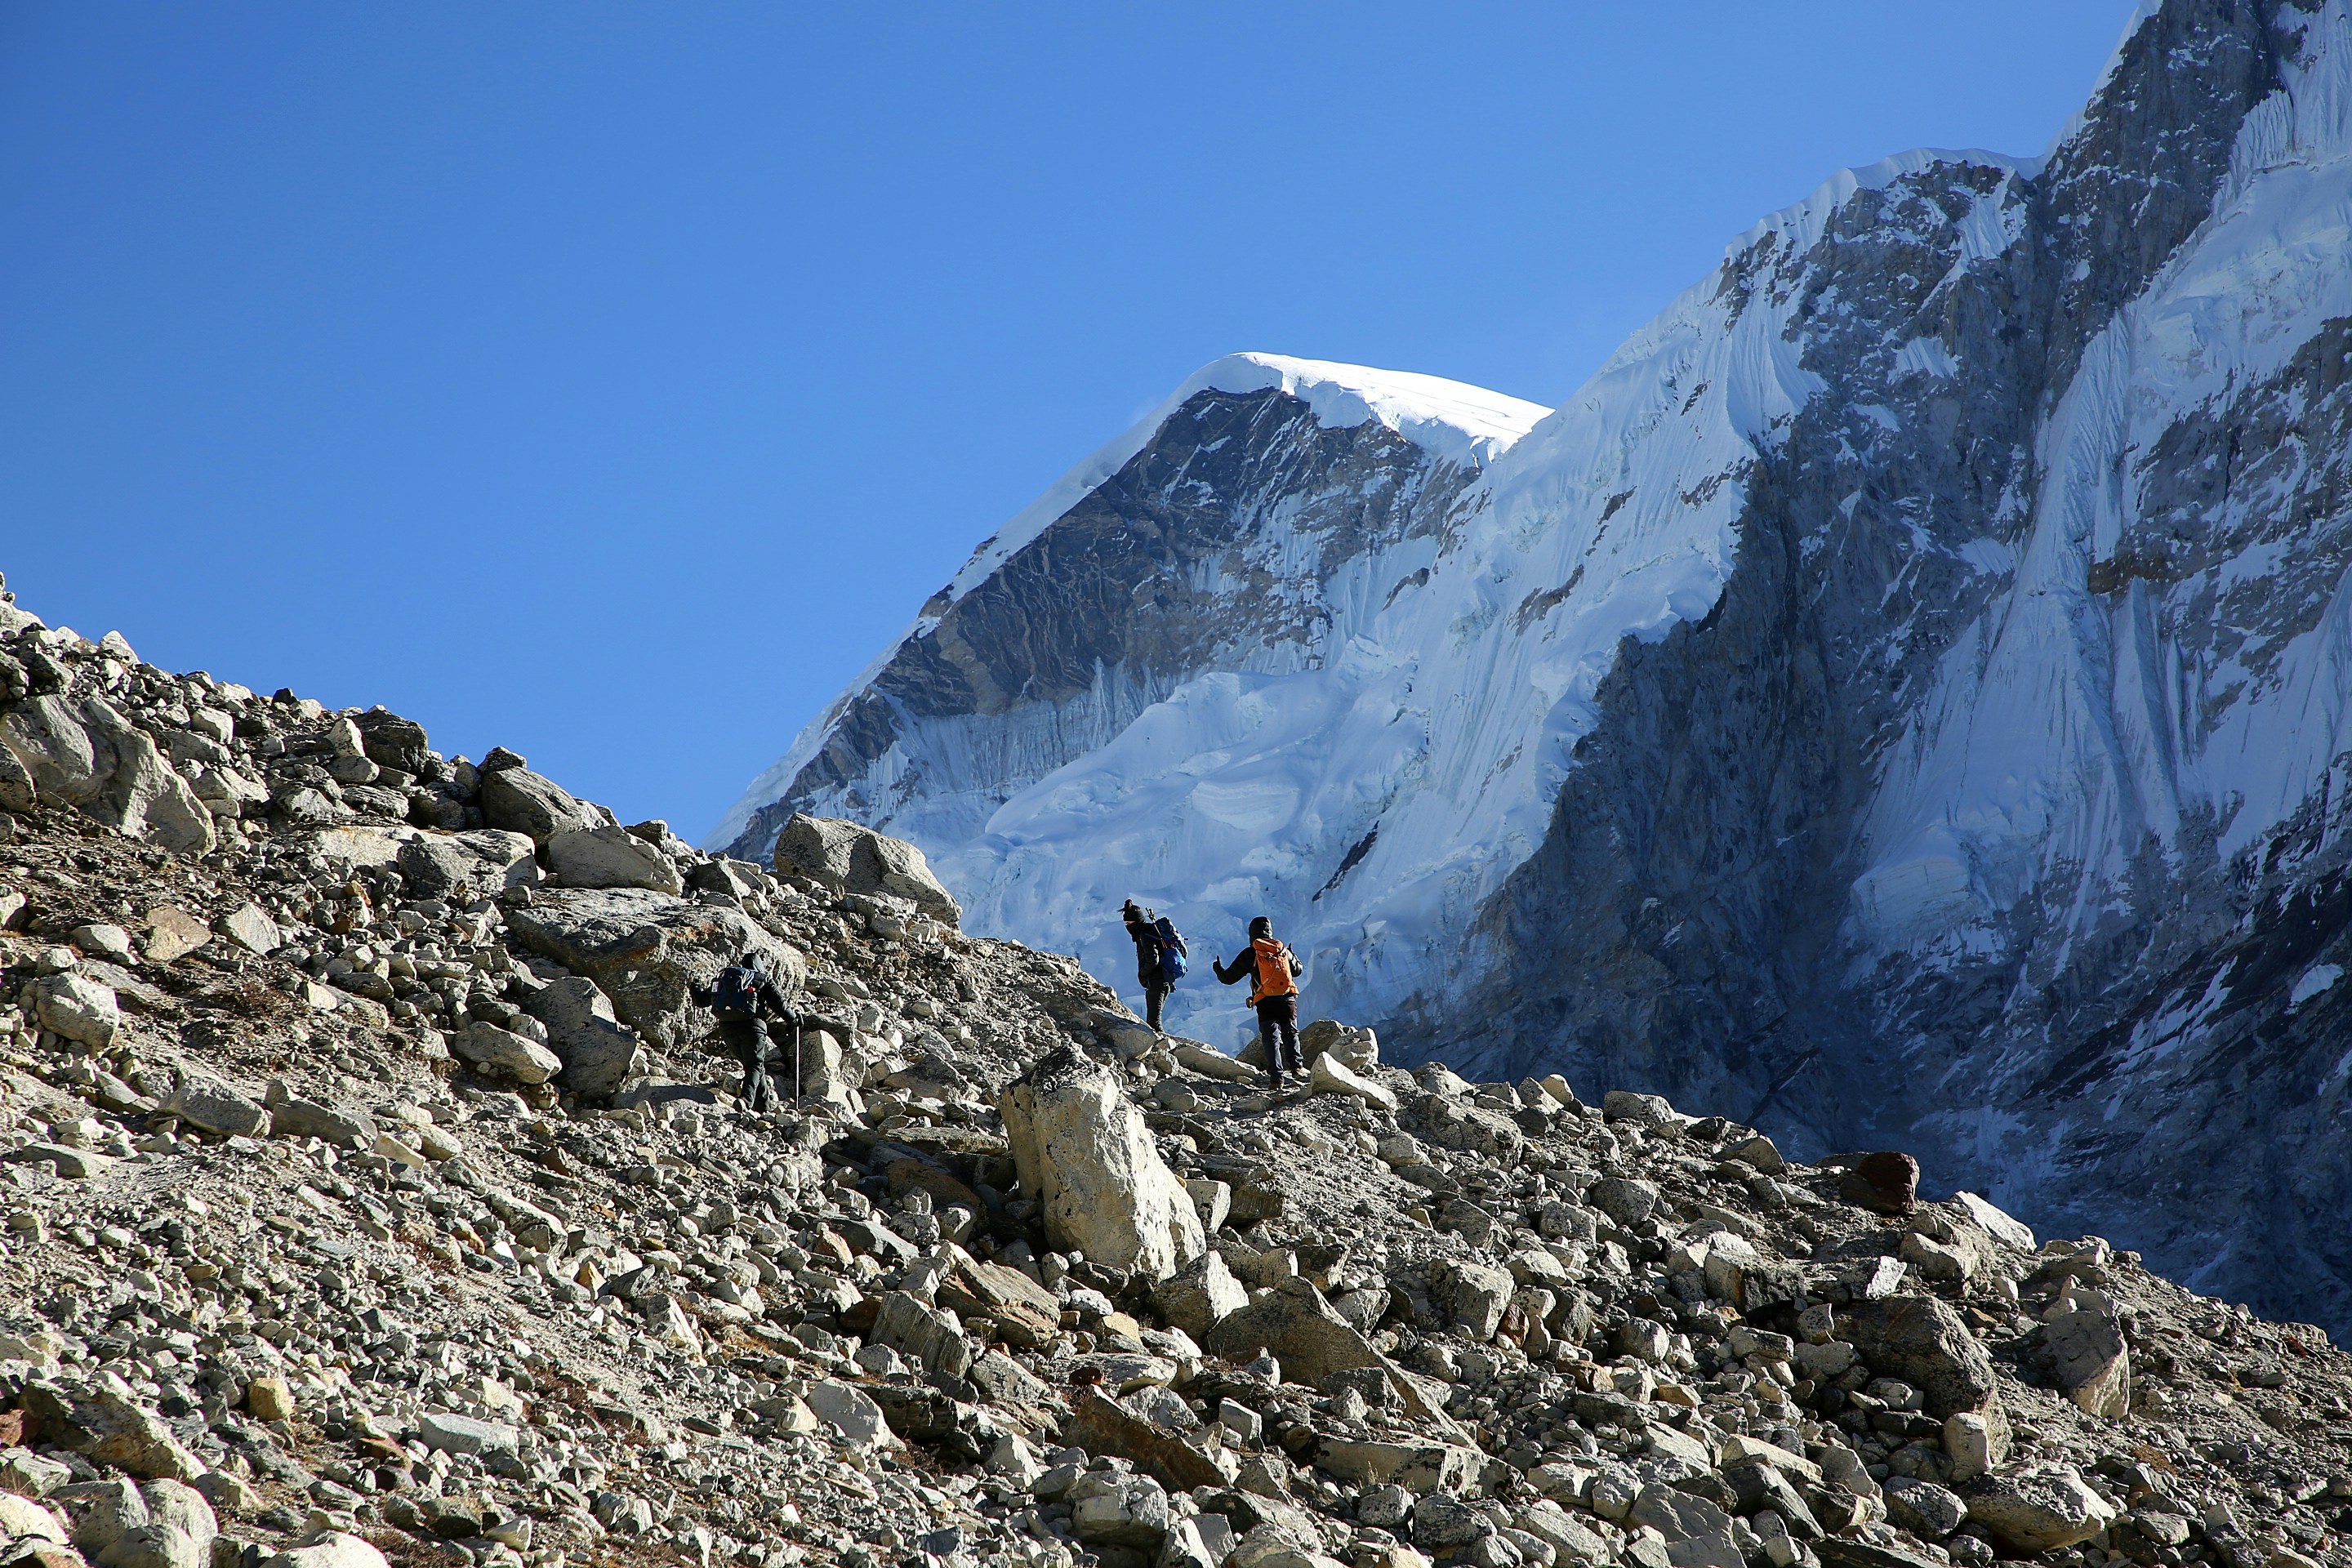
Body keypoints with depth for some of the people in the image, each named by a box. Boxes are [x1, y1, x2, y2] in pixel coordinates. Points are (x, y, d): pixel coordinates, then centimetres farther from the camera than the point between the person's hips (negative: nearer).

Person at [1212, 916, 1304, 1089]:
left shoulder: (1250, 954, 2)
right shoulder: (1283, 950, 11)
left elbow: (1229, 978, 7)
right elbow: (1298, 970, 27)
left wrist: (1218, 969, 29)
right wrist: (1292, 956, 48)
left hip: (1265, 1003, -2)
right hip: (1288, 1000, 2)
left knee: (1271, 1038, 0)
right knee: (1291, 1033, 16)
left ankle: (1277, 1076, -10)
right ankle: (1295, 1064, -5)